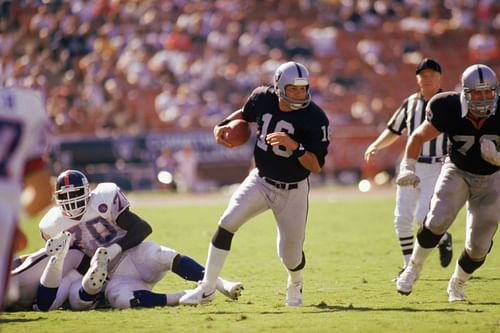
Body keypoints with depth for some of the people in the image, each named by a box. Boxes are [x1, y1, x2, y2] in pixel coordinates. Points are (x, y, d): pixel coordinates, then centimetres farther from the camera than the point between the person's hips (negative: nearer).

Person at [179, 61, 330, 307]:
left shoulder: (314, 119, -22)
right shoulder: (263, 98, -11)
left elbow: (316, 166, -22)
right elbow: (245, 114, 14)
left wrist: (294, 145, -37)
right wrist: (223, 125, -3)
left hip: (292, 191, -3)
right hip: (260, 181, 3)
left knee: (290, 255, 3)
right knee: (227, 223, -16)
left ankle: (295, 286, 41)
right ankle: (207, 288, -5)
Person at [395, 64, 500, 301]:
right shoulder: (450, 111, -22)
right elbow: (418, 137, -6)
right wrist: (409, 168, -14)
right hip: (458, 172, -1)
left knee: (479, 245, -3)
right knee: (438, 221, -27)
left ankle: (456, 286, 26)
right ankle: (413, 268, -3)